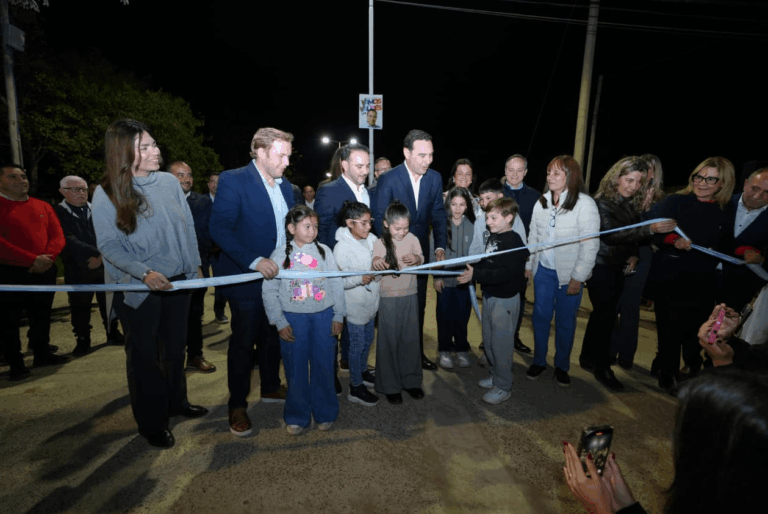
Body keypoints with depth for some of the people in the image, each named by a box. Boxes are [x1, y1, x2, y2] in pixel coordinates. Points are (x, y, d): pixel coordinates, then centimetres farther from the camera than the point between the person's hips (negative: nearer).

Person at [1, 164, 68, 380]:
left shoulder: (42, 206, 11)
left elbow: (57, 236, 4)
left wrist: (48, 257, -13)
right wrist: (32, 260, -19)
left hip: (44, 270, 4)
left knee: (41, 315, 14)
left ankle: (42, 353, 27)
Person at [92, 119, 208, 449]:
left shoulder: (169, 181, -1)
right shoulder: (107, 193, -11)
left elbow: (188, 227, 5)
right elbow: (109, 246, -11)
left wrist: (194, 265, 3)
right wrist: (144, 272, -25)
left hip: (178, 282, 4)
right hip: (138, 288, -4)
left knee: (175, 346, 18)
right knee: (144, 354, 10)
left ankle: (176, 402, 39)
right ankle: (151, 422, 28)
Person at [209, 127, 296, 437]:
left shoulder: (285, 186, 10)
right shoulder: (233, 181, -12)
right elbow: (220, 229, -19)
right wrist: (255, 261, -26)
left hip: (278, 276, 6)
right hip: (247, 278, -6)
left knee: (273, 337, 18)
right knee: (243, 342, 5)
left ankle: (270, 388, 38)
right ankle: (237, 406, 24)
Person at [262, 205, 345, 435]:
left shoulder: (324, 251, 1)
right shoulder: (280, 255, -3)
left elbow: (336, 283, 4)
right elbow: (269, 291, -1)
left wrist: (338, 315, 2)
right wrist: (280, 322, -5)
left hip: (323, 316, 1)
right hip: (293, 319, -1)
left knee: (324, 366, 10)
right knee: (296, 369, 9)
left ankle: (325, 413, 30)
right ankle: (297, 416, 29)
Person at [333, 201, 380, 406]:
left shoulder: (372, 239, -4)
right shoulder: (342, 248, -22)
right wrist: (360, 279, -35)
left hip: (371, 302, 7)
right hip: (355, 305, -6)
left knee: (367, 340, 23)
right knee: (357, 345, 9)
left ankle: (363, 371, 48)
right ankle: (356, 387, 27)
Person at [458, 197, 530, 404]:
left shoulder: (514, 242, -20)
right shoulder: (493, 237, 7)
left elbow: (504, 274, -28)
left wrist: (476, 275, -29)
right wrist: (472, 270, -2)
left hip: (505, 299, -9)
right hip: (489, 296, 9)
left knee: (501, 343, 3)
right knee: (488, 339, 19)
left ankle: (503, 386, 19)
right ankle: (495, 374, 38)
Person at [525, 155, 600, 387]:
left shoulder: (585, 204, -12)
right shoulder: (542, 202, 3)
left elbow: (590, 244, -13)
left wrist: (578, 277, -14)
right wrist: (528, 264, 9)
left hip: (569, 273, -3)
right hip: (543, 270, 4)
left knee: (565, 321, 8)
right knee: (540, 316, 9)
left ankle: (562, 366, 27)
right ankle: (539, 361, 26)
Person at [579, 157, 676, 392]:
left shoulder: (633, 204, 7)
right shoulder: (602, 202, -14)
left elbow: (633, 233, 18)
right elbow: (611, 234, -26)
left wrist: (633, 254, 1)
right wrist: (651, 229, -33)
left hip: (618, 268, 7)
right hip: (601, 267, -7)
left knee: (602, 313, 14)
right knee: (606, 316, -3)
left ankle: (588, 355, 29)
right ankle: (602, 368, 10)